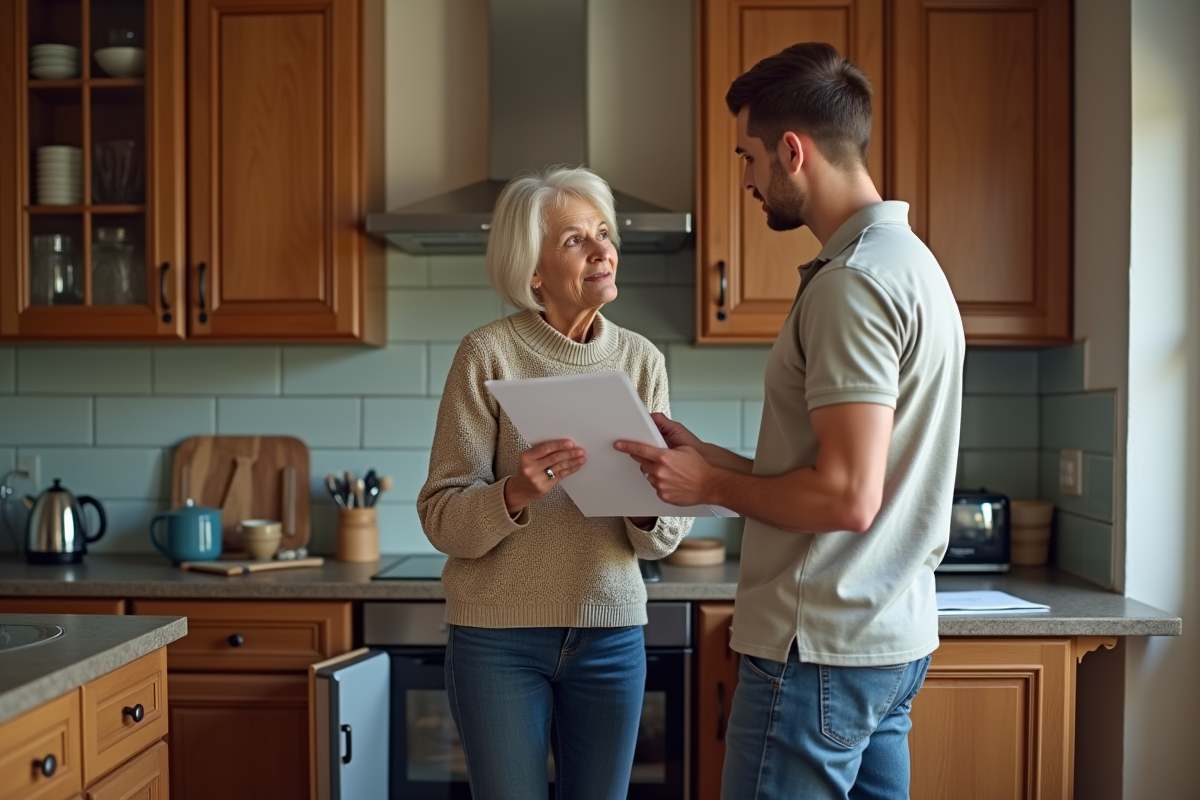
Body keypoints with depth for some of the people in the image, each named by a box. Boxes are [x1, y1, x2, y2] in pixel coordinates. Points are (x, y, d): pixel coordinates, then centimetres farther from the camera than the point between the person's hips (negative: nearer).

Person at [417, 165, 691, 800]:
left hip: (611, 631, 3)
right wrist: (515, 495, -29)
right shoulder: (488, 355, -8)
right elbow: (441, 517, -10)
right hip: (500, 635, -3)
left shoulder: (641, 360, 2)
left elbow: (666, 538, 3)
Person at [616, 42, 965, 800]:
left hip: (822, 649, -10)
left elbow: (847, 497, -23)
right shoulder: (908, 260, 13)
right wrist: (708, 456, 11)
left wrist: (713, 486, -9)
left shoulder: (852, 280, -18)